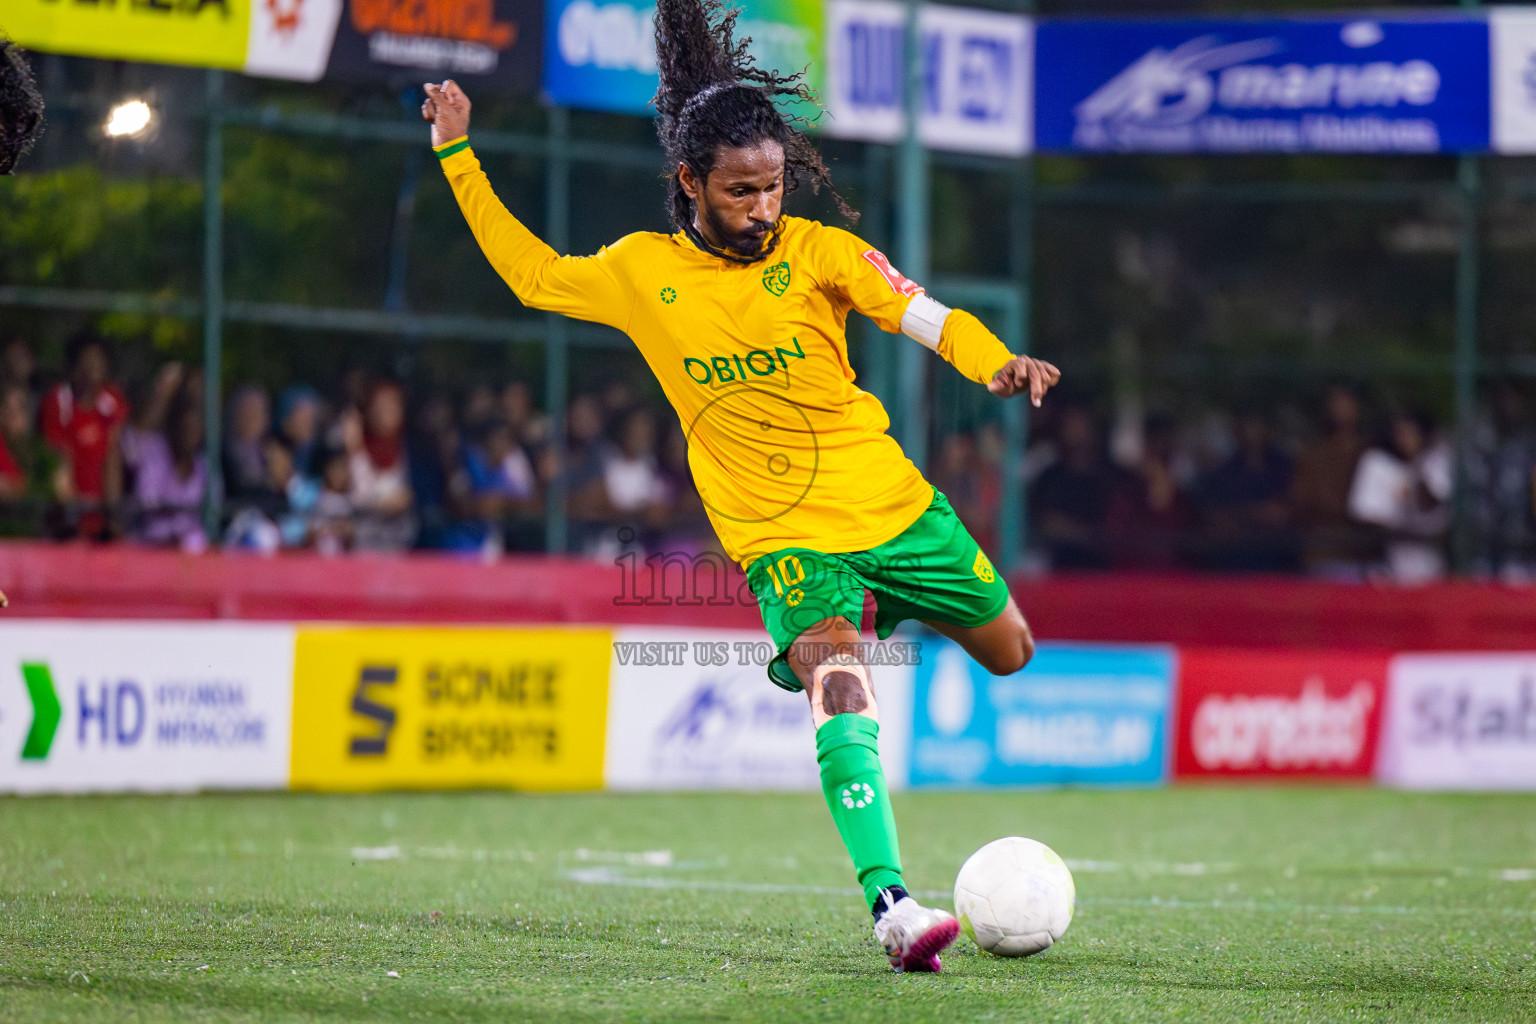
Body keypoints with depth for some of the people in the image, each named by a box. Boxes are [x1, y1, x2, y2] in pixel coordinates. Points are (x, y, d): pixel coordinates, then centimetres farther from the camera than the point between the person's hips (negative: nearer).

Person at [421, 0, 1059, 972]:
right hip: (783, 536, -2)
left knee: (1009, 653, 16)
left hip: (894, 504, 2)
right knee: (841, 695, -27)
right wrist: (459, 159, 12)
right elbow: (532, 273, 16)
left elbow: (926, 315, -16)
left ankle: (895, 606, 48)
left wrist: (998, 363, -36)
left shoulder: (817, 251, -6)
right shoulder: (640, 272, -1)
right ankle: (892, 905, -32)